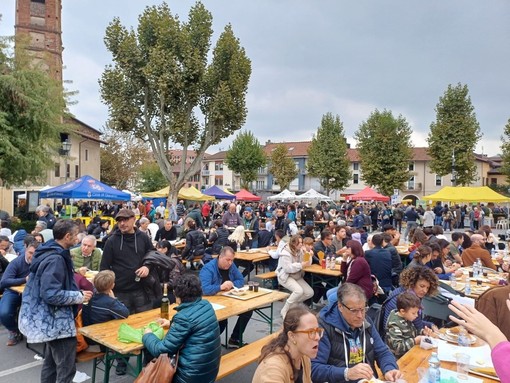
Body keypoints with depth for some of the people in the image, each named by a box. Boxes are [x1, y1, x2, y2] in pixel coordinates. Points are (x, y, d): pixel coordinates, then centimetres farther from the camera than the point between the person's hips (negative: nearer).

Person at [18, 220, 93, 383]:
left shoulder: (50, 252, 7)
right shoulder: (55, 259, -24)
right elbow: (51, 294, -29)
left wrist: (74, 274, 14)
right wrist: (79, 296, -19)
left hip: (50, 318, 11)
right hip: (56, 321, -11)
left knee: (51, 363, 23)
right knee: (66, 369, -3)